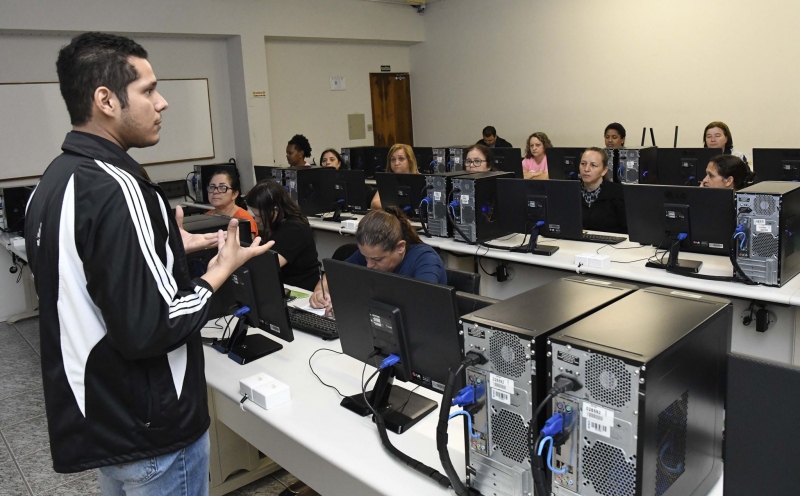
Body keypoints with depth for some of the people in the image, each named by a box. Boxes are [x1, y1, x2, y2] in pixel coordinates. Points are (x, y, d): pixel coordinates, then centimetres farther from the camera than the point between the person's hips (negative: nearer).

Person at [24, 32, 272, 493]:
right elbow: (149, 329, -28)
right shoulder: (116, 188, -25)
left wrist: (171, 248, 10)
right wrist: (222, 269, -15)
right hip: (150, 434, -9)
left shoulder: (53, 183, 4)